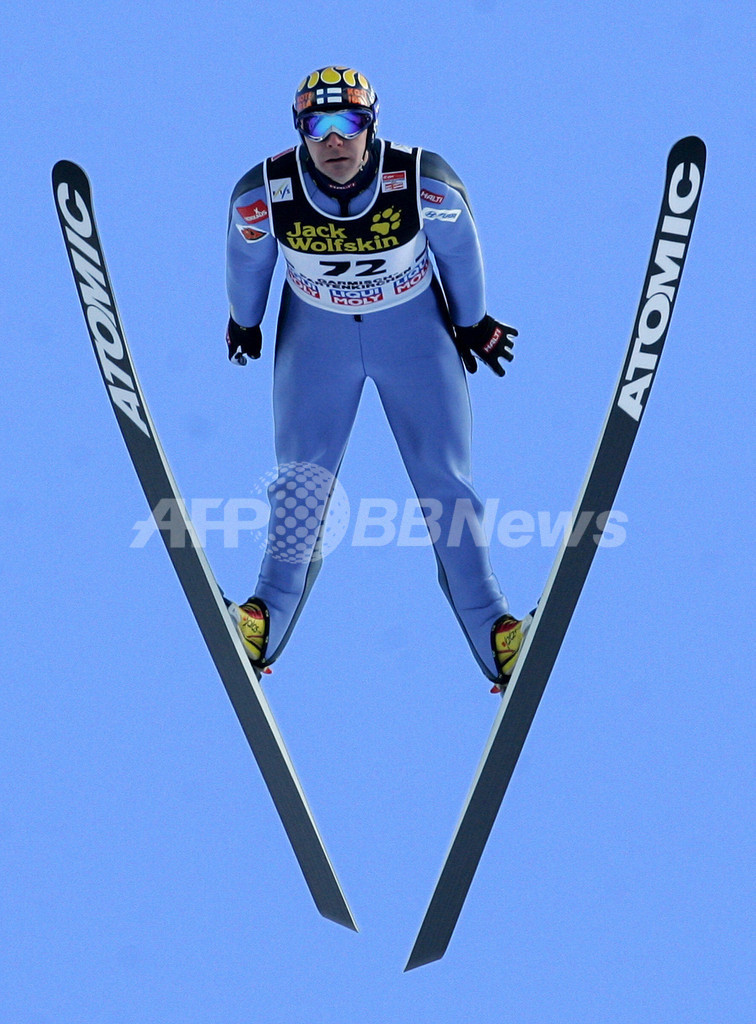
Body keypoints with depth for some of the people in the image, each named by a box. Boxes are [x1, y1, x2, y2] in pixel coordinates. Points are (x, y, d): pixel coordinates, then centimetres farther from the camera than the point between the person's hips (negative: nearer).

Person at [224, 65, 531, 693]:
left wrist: (474, 323, 6)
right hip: (316, 333, 1)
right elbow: (247, 259, -2)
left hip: (416, 329, -1)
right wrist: (244, 321, 14)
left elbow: (459, 247, -7)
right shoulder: (264, 193, -25)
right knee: (301, 477, 4)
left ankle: (492, 624, 13)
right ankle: (271, 607, 27)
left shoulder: (424, 182, -28)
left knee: (445, 480, -1)